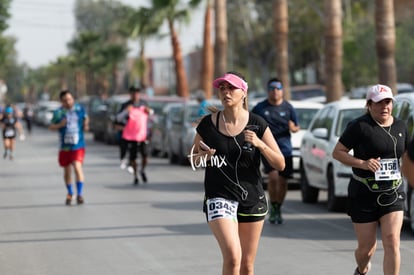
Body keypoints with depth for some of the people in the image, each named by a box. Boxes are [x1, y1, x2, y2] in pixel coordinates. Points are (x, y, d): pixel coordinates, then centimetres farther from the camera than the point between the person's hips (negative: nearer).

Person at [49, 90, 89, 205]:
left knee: (77, 167, -19)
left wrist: (86, 125, -1)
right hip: (65, 146, 1)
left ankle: (79, 194, -12)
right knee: (67, 170, 12)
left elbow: (86, 118, 18)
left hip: (78, 145, -1)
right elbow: (51, 126, 0)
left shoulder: (79, 108, 0)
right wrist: (60, 125, -19)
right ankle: (70, 193, 32)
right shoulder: (58, 112, -4)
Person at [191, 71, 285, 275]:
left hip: (252, 198, 2)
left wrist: (260, 144, -18)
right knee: (232, 256, -21)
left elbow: (280, 164, -2)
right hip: (218, 197, -2)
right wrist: (202, 156, -11)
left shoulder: (257, 124, -2)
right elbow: (192, 158, 12)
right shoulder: (208, 124, -2)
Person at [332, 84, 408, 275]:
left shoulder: (400, 126, 7)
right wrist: (362, 163, -20)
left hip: (393, 194, 3)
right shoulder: (360, 126, -9)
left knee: (392, 241, -13)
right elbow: (337, 152, -8)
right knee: (367, 247, 8)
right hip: (364, 195, -3)